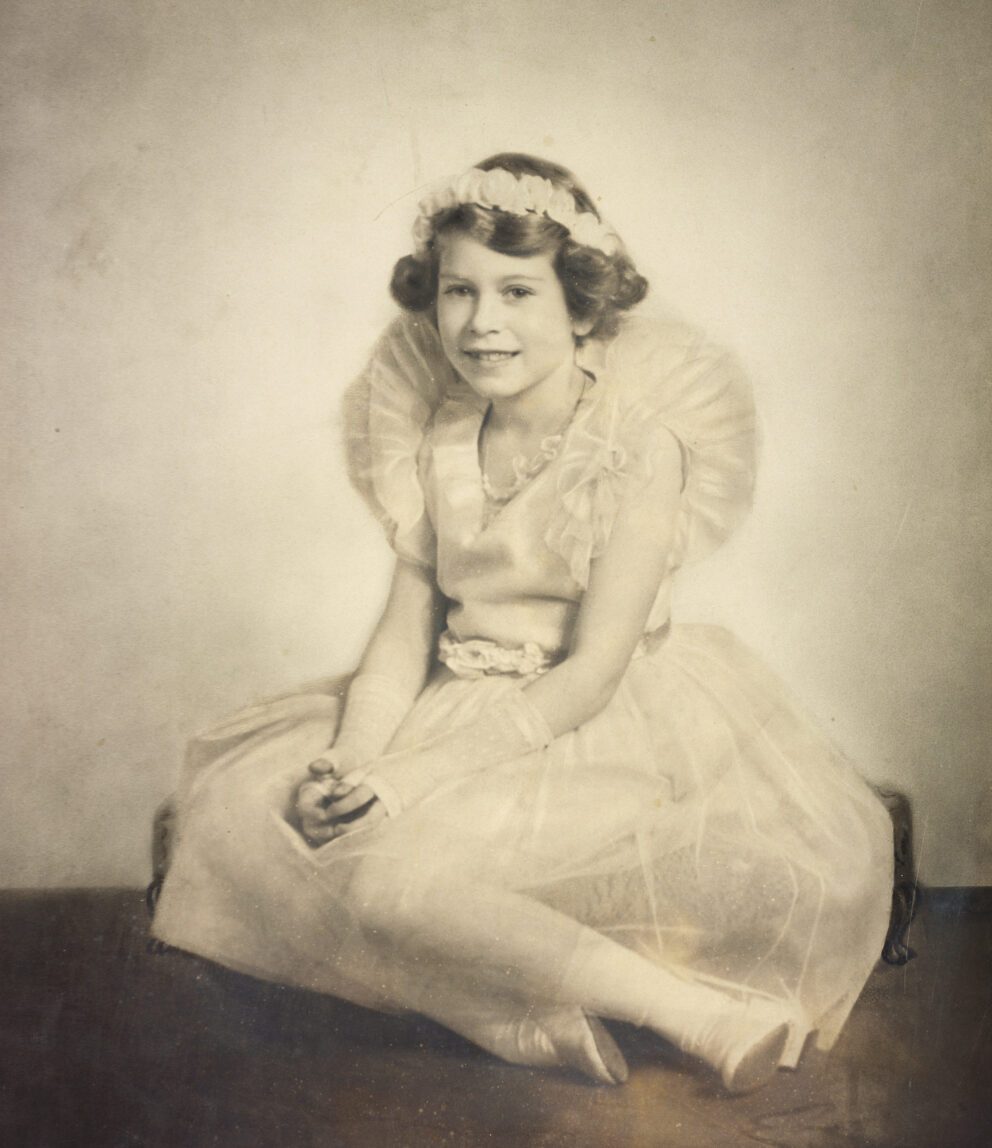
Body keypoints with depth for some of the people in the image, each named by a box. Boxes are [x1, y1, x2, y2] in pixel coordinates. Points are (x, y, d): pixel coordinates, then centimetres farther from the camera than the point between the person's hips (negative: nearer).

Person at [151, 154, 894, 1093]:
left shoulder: (639, 447, -12)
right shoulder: (442, 438, 7)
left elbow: (592, 674, -16)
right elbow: (406, 632, 5)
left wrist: (412, 779, -23)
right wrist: (350, 761, -14)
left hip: (597, 734, -6)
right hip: (461, 714, 7)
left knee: (389, 865, -29)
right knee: (246, 802, -13)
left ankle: (710, 1015, -18)